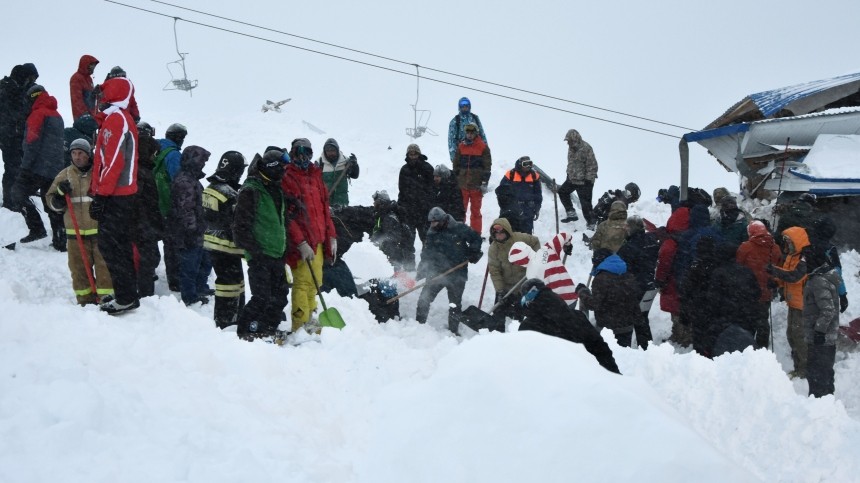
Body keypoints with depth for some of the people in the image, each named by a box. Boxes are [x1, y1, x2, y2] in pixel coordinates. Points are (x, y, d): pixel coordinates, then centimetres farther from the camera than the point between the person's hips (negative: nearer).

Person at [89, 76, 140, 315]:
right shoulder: (122, 118, 17)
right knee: (120, 245, 14)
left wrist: (101, 195, -21)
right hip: (124, 194, 10)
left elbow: (113, 161, -20)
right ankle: (127, 295, 20)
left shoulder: (115, 119, -13)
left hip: (114, 196, -10)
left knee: (110, 245, -8)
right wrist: (98, 189, 22)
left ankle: (126, 297, -7)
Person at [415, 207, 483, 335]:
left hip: (457, 274, -2)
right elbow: (426, 255, 2)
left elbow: (476, 238, 5)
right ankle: (419, 324, 10)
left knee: (455, 304, 8)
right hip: (436, 272, 2)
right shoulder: (431, 234, 3)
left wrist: (474, 252, -6)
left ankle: (453, 330, 21)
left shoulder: (459, 229, -7)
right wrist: (421, 272, -6)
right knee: (424, 299, -3)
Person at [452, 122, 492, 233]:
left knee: (475, 211, 5)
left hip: (476, 185, -2)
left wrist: (484, 182, -8)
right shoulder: (461, 146, 7)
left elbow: (487, 166, -2)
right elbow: (456, 164, 11)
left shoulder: (483, 147, -1)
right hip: (462, 185, 2)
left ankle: (476, 233, 10)